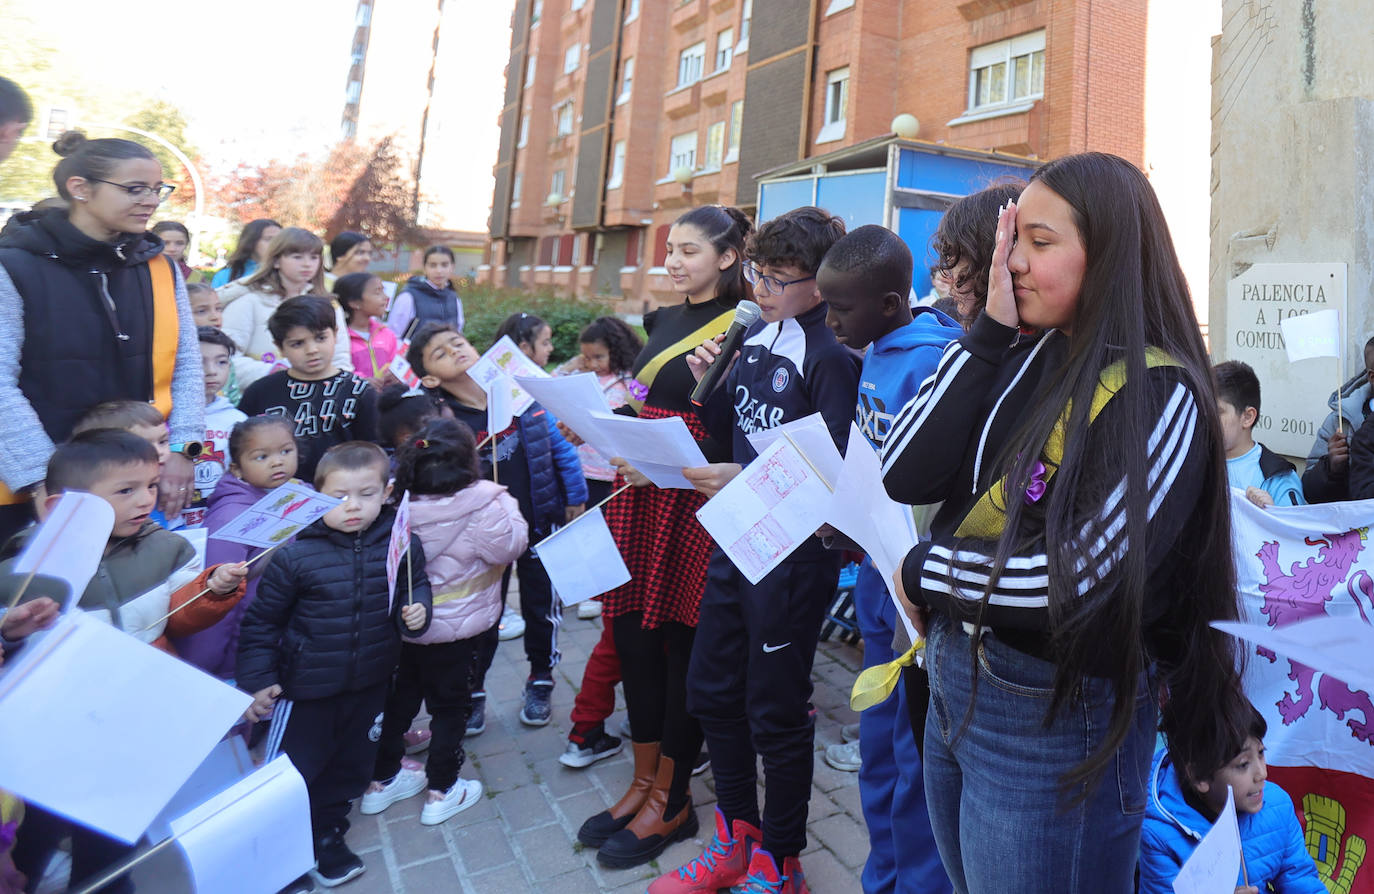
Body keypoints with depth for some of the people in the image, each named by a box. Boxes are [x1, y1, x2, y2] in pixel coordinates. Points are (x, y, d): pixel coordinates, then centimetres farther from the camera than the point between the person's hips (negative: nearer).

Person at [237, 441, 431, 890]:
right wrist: (257, 680, -7)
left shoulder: (402, 543, -12)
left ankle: (327, 832, 47)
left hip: (370, 685, 3)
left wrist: (417, 611, -15)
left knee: (350, 766, 22)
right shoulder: (296, 553, -18)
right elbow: (261, 620, -7)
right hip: (306, 688, -3)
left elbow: (417, 587, 7)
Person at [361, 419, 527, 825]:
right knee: (449, 705, 12)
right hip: (455, 628, -5)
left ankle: (382, 780, 36)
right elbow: (511, 544, -14)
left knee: (400, 698, 22)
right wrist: (507, 506, -1)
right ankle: (441, 791, 23)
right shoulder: (483, 505, -26)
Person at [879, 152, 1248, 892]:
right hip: (953, 682, 7)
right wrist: (990, 331, -12)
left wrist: (923, 573, -11)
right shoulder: (1024, 357, 2)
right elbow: (905, 477, -9)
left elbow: (1073, 579, -25)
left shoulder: (1157, 395, -17)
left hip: (1058, 714, -6)